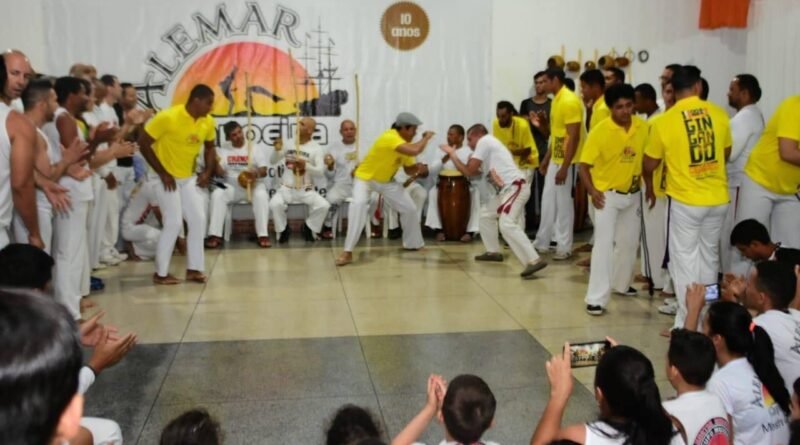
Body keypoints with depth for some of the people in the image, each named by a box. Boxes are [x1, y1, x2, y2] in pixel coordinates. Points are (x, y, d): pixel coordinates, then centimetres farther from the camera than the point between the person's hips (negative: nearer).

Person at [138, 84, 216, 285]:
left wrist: (208, 171, -1)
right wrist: (162, 173, -18)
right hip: (167, 178, -6)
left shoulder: (208, 122, -5)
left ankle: (194, 269, 12)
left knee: (198, 220, 1)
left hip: (189, 178, 6)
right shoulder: (167, 117, -23)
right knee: (173, 223, -9)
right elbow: (143, 143, -18)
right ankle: (161, 273, 4)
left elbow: (209, 147, 14)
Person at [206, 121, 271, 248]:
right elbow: (220, 173, 0)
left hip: (253, 184, -1)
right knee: (217, 194, -29)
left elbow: (264, 171, -4)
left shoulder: (257, 148, 5)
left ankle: (263, 234, -30)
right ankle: (215, 235, -28)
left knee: (261, 195, -34)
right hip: (231, 186, 1)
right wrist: (215, 163, -22)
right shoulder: (223, 150, 9)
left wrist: (255, 173, -28)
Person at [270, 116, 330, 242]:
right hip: (287, 188, 1)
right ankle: (283, 230, 0)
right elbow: (272, 161, 7)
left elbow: (320, 172, -11)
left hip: (306, 190, -1)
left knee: (324, 205, -25)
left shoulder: (316, 148, -3)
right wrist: (277, 150, -13)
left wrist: (306, 165, -28)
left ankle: (310, 228, 4)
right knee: (275, 204, -30)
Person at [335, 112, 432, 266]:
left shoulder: (405, 143, -4)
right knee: (358, 205, -33)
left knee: (409, 208, 4)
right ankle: (348, 252, -29)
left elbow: (409, 169, 5)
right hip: (365, 177, -8)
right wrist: (426, 138, -28)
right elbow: (415, 151, -46)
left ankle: (413, 244, 27)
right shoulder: (390, 138, -32)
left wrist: (417, 167, -17)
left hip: (386, 181, 8)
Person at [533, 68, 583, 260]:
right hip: (555, 160, 9)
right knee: (548, 200, 14)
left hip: (565, 161, -9)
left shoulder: (569, 101, -18)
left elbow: (574, 137, -22)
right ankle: (542, 242, 24)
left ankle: (564, 247, 8)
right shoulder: (556, 100, 12)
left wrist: (565, 167, -24)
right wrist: (546, 159, 20)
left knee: (563, 202, -2)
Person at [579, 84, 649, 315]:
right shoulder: (600, 131, -18)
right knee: (604, 244, -11)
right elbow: (583, 164, -14)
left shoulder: (643, 127, -7)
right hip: (607, 194, -5)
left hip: (633, 194, 5)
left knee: (629, 242, 18)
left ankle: (621, 284, 40)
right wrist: (592, 191, -25)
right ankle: (596, 298, -9)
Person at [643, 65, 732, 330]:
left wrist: (649, 187, 20)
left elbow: (649, 165, -1)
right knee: (709, 256, 18)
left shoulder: (664, 121, -11)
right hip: (718, 198, 4)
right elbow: (726, 153, 14)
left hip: (686, 200, -4)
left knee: (685, 259, 4)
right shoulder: (719, 114, -2)